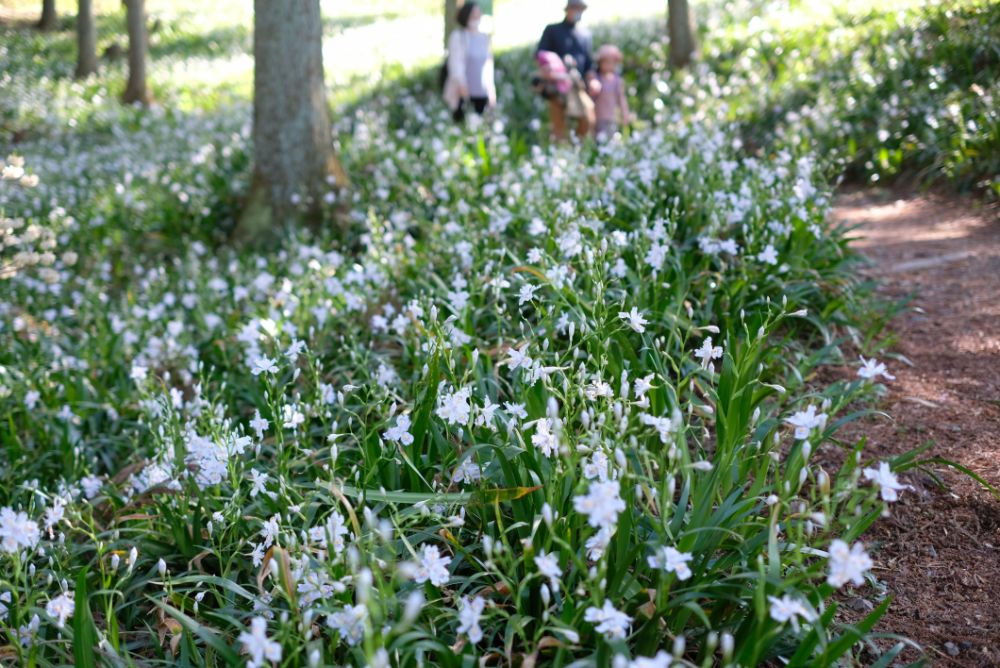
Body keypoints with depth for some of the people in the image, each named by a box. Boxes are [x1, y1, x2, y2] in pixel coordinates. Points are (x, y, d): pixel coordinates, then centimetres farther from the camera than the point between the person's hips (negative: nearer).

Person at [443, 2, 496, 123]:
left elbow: (488, 64, 14)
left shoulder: (485, 37, 12)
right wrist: (461, 84, -18)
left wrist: (491, 89, 12)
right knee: (461, 122, -4)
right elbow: (455, 62, -8)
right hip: (463, 90, -5)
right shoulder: (458, 36, -3)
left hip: (482, 91, 5)